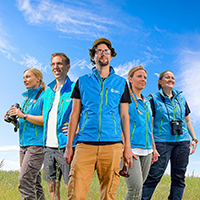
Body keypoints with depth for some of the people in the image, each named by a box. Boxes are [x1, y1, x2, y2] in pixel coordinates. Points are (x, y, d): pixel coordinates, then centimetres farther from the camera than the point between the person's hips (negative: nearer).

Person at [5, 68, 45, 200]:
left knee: (25, 181, -17)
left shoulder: (44, 97, -4)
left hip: (37, 144, -8)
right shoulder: (26, 100, 21)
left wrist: (23, 115, -15)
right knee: (34, 183, 7)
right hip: (24, 144, 8)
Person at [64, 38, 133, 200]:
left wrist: (128, 147, 6)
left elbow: (125, 116, 12)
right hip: (85, 144, 0)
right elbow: (75, 115, 11)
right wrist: (69, 146, 6)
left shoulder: (121, 83, 13)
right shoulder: (82, 82, 12)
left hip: (112, 145, 1)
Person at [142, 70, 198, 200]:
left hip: (182, 142, 5)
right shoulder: (154, 99, 3)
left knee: (179, 177, 6)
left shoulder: (181, 98, 16)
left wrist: (194, 139, 10)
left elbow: (187, 121, 21)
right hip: (162, 141, -5)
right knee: (154, 176, -10)